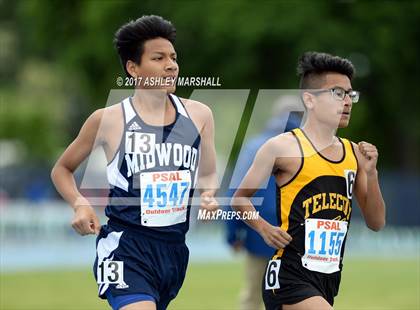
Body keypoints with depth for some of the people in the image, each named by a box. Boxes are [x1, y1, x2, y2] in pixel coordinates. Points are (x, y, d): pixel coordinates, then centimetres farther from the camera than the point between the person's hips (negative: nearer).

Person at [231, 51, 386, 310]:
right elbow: (240, 198, 4)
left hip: (330, 279, 7)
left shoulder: (354, 153, 10)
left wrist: (371, 173, -1)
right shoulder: (283, 147, -6)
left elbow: (376, 223, 12)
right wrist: (264, 228, -13)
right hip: (290, 277, -7)